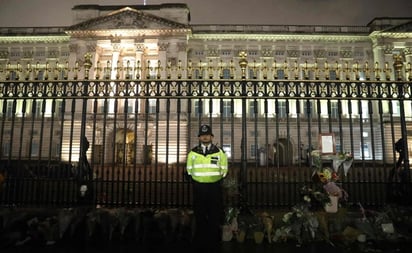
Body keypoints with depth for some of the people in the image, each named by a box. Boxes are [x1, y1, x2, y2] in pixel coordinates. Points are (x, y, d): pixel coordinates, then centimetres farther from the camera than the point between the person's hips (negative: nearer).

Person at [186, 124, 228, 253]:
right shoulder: (193, 153, 3)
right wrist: (196, 182, 5)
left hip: (215, 188, 0)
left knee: (215, 218, 6)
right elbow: (189, 170, 11)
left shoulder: (219, 152, 2)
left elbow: (224, 170, 7)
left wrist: (217, 182, 2)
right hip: (198, 188, 1)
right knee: (200, 218, 7)